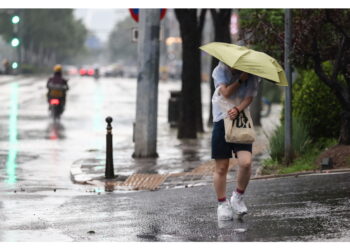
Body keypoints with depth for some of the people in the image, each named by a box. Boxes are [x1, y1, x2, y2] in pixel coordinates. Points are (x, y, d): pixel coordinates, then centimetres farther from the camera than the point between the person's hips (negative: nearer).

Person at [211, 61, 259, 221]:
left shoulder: (251, 75, 3)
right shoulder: (220, 71, 1)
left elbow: (249, 97, -8)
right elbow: (225, 92, -11)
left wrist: (238, 109, -25)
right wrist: (240, 80, -14)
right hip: (222, 122, 0)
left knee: (246, 162, -17)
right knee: (221, 167, 1)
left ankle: (238, 197, 6)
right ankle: (222, 204, 15)